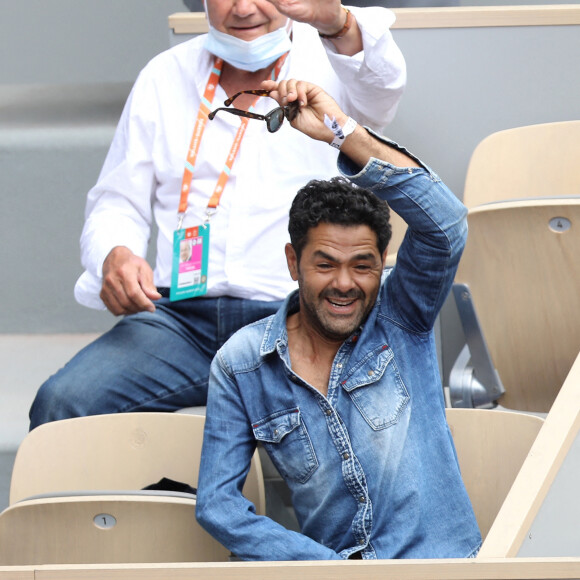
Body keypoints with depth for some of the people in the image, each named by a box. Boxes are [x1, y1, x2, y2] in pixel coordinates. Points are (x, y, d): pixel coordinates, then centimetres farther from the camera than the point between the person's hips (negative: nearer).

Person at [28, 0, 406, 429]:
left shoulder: (330, 60, 7)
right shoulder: (166, 76, 17)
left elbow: (380, 83, -19)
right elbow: (118, 205, 19)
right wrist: (114, 257, -7)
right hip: (182, 318, 3)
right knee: (60, 403, -23)